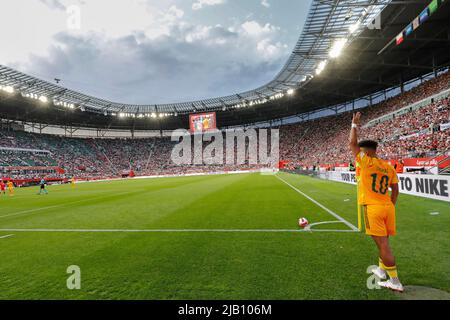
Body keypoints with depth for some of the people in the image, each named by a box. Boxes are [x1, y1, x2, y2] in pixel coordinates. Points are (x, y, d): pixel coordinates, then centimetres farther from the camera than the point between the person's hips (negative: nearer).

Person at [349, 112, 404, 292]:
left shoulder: (367, 162, -8)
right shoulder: (389, 167, 10)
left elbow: (352, 143, -4)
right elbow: (395, 190, 12)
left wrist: (354, 125, 8)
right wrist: (390, 207, 20)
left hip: (373, 208, -7)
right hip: (387, 207, 7)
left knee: (383, 244, -2)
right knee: (383, 242, 21)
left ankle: (395, 282, 5)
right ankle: (382, 270, 39)